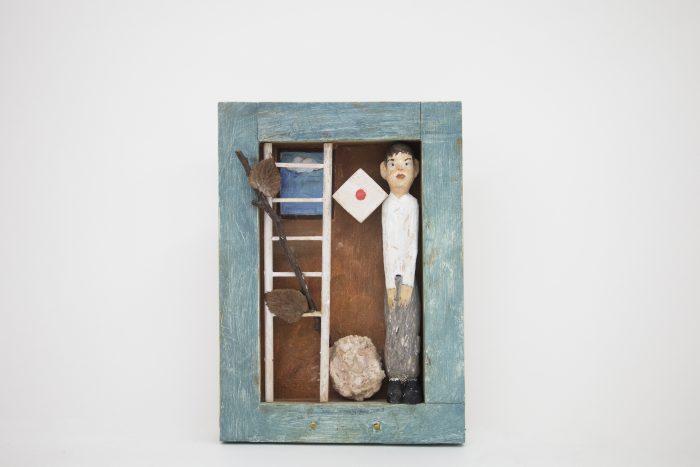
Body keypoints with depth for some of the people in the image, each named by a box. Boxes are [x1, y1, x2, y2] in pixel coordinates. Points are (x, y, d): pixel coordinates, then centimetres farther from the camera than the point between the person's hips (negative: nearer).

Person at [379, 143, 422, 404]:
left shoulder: (412, 203, -2)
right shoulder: (387, 205, 7)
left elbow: (413, 244, -6)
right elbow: (387, 245, 6)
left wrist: (407, 282, -10)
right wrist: (390, 283, 1)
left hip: (409, 275, -3)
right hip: (392, 276, 3)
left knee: (410, 327, 0)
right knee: (392, 328, 5)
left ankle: (412, 381, 7)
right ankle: (395, 381, 12)